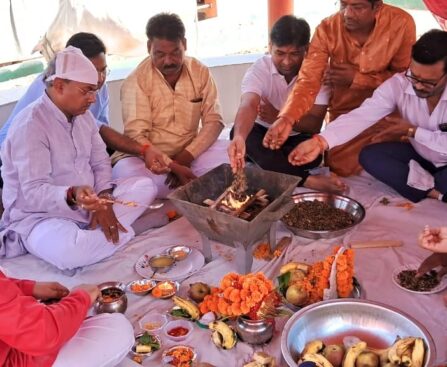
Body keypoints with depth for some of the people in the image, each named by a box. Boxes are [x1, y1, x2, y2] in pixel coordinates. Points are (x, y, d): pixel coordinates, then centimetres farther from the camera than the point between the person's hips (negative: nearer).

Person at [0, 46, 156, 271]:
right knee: (71, 252, -39)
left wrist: (104, 200, -11)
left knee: (144, 186, -4)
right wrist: (72, 196, -46)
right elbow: (34, 192, -26)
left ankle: (87, 236, -13)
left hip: (86, 208, 8)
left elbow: (100, 162, 7)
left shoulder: (83, 115, 6)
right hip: (39, 216, -8)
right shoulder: (30, 125, -20)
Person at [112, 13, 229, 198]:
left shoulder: (200, 72, -1)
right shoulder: (136, 80, -12)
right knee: (128, 175, -34)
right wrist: (174, 167, -31)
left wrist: (184, 158, -20)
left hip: (189, 153, 3)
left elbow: (213, 121, -5)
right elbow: (136, 136, -18)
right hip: (150, 157, -2)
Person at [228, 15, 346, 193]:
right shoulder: (258, 70, -18)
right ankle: (307, 180, -38)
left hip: (298, 139, 0)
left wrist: (278, 117, -30)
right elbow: (248, 105, -39)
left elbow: (315, 124, -16)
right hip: (264, 135, 1)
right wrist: (239, 137, -60)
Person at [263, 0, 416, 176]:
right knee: (340, 169, -1)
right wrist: (286, 119, -45)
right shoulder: (327, 29, -20)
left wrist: (356, 78, -23)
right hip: (344, 110, 1)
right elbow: (308, 81, -28)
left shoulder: (401, 23, -22)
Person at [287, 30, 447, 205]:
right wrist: (320, 141, -45)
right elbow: (361, 116, -31)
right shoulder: (398, 84, -18)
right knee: (369, 156, -19)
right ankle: (433, 190, -16)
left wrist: (412, 131, -22)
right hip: (419, 156, 4)